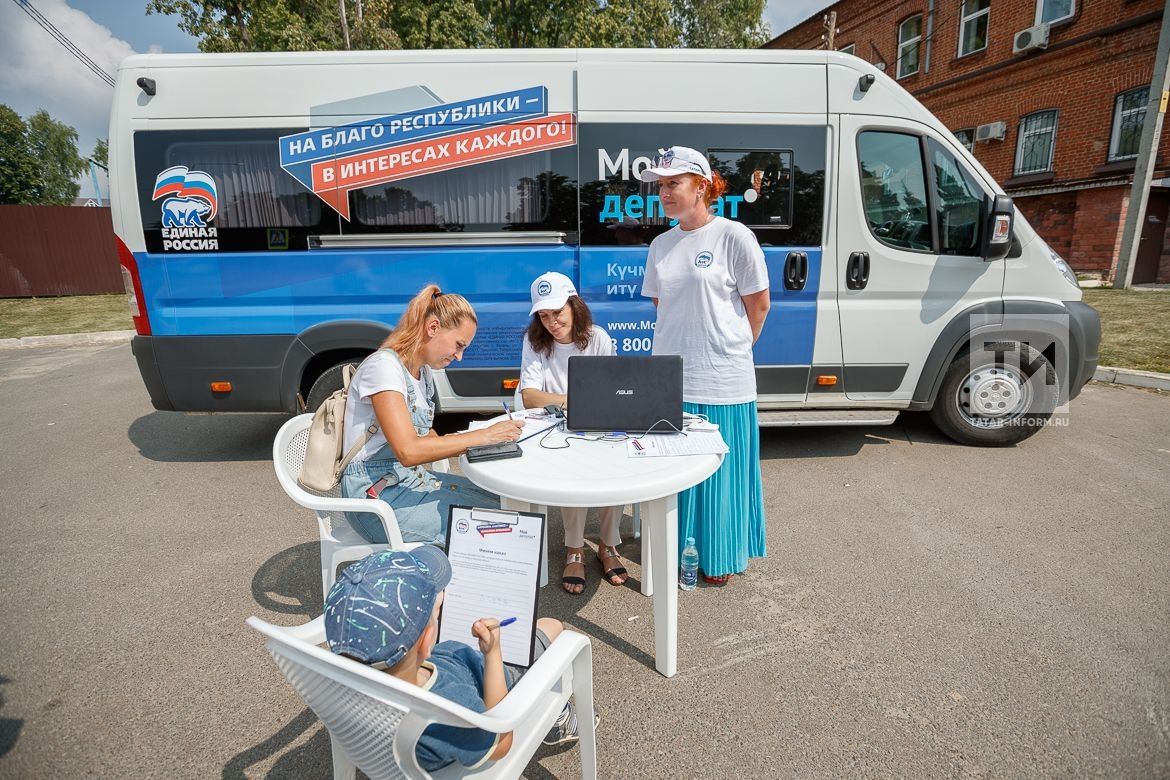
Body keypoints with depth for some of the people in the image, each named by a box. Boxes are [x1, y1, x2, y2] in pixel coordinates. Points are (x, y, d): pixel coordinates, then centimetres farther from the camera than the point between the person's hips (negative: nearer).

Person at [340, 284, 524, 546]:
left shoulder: (423, 372, 10)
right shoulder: (384, 366, -19)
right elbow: (408, 451, -29)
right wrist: (483, 436, -25)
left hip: (411, 478, 9)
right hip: (375, 494, -8)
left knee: (496, 500, -5)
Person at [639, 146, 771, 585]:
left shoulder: (733, 237, -7)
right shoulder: (661, 245, 10)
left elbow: (758, 305, -2)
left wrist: (731, 350, 6)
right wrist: (684, 346, 10)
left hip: (722, 383, -5)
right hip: (670, 379, 5)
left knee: (721, 471, 8)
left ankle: (720, 557, 27)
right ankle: (679, 548, 33)